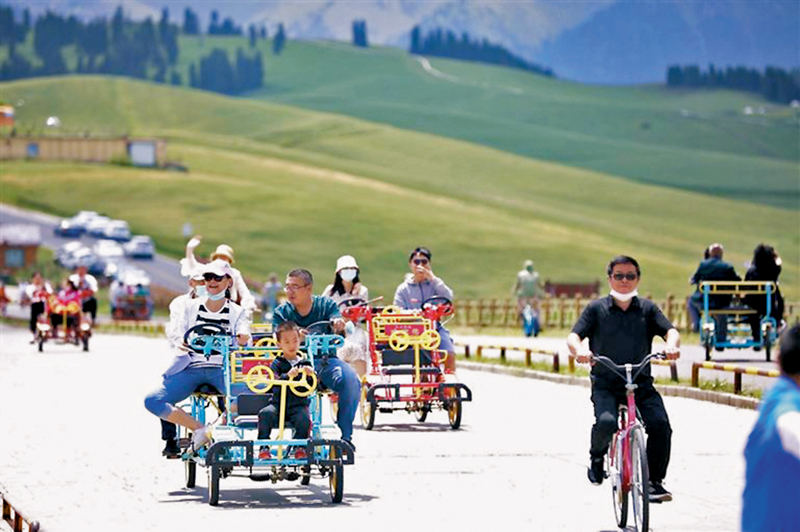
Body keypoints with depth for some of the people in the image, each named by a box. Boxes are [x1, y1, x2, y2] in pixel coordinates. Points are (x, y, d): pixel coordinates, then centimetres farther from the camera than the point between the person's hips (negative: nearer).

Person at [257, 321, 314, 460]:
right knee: (265, 414, -28)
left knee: (304, 419, -30)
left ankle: (300, 447, -8)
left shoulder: (304, 363, 11)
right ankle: (263, 447, -15)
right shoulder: (277, 364, 6)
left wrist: (310, 374, -18)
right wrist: (287, 376, -30)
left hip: (298, 404, 0)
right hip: (278, 403, 0)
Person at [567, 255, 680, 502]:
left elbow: (670, 330, -3)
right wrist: (580, 349, -28)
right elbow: (573, 337, -3)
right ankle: (597, 455, 4)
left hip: (642, 384, 2)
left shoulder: (647, 308, 10)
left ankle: (654, 481, -5)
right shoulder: (596, 309, 6)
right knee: (606, 422, -30)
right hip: (605, 384, -2)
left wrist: (672, 344, -28)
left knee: (660, 424, -22)